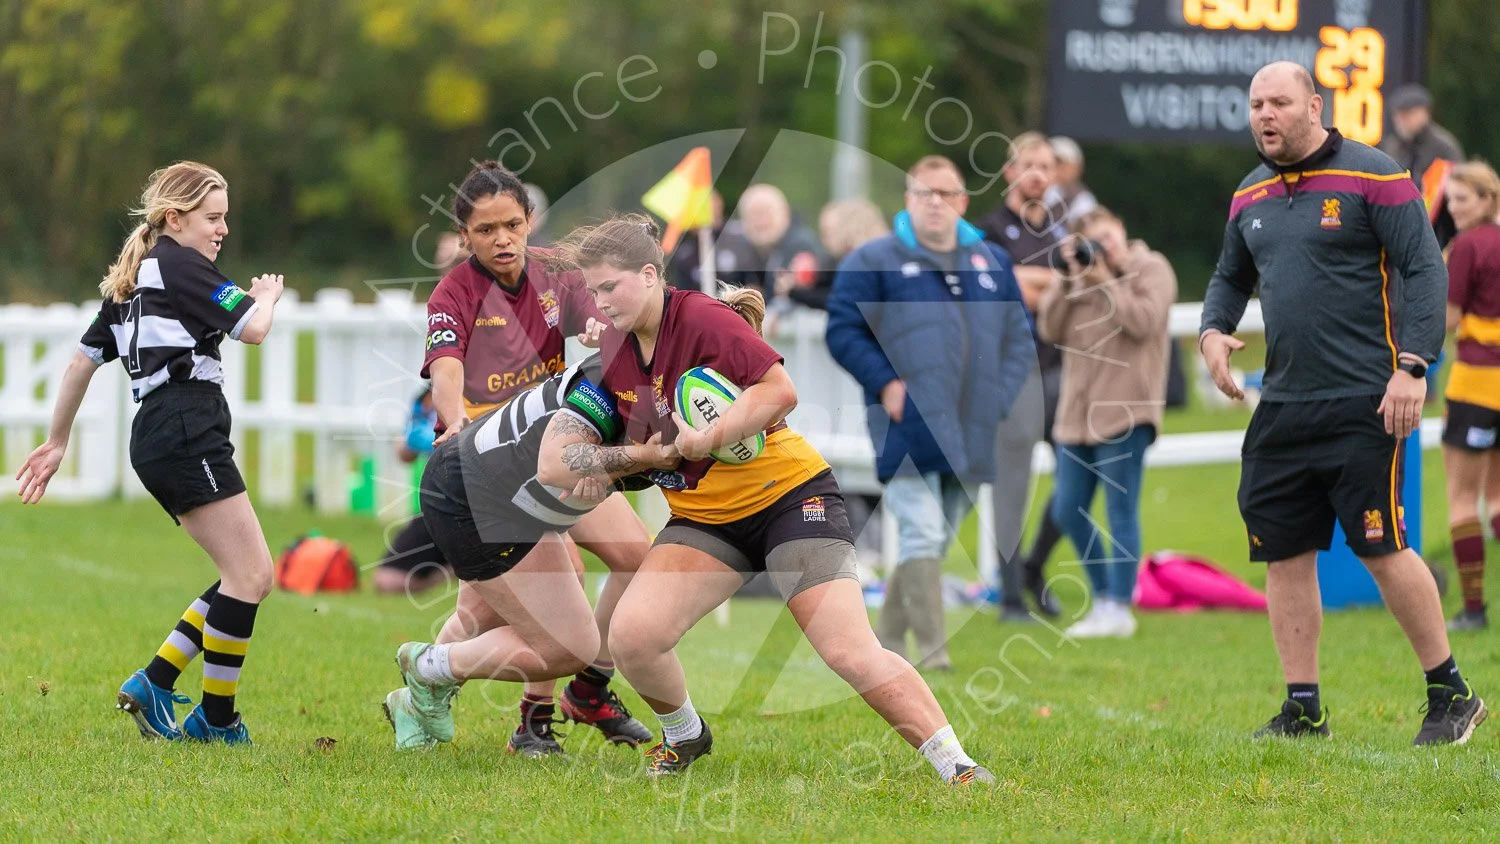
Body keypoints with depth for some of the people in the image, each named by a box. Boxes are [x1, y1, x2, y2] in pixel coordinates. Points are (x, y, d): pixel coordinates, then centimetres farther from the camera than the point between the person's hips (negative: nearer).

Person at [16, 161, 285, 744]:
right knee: (249, 574, -10)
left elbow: (82, 360, 27)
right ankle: (216, 718, -8)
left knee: (253, 576, 9)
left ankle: (154, 683, 7)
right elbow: (253, 329, -11)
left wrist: (57, 442, 33)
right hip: (187, 428, -10)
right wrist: (267, 295, 12)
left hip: (155, 435, 10)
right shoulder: (180, 264, -4)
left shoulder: (130, 280, 24)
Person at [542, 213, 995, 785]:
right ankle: (684, 737, 13)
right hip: (703, 518, 6)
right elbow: (558, 465, 12)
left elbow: (780, 391, -25)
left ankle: (958, 768, -11)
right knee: (631, 636, -16)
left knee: (851, 652, -18)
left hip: (787, 495, -6)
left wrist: (705, 440, -29)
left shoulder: (703, 319, -17)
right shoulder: (614, 352, 3)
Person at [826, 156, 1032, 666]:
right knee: (921, 536, -15)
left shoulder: (993, 264, 16)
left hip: (970, 433, 5)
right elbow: (843, 330, 0)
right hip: (908, 429, -5)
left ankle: (888, 643, 21)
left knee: (937, 541, 10)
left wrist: (999, 396, 4)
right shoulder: (873, 262, 2)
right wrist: (884, 384, -11)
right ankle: (932, 652, -17)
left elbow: (1018, 339, 19)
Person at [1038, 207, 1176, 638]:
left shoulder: (1151, 269, 0)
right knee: (1067, 511, 7)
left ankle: (1119, 608, -3)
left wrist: (1106, 280, -10)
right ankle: (1103, 598, 19)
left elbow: (1143, 321, -15)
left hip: (1124, 414, -7)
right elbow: (1050, 329, 7)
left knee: (1120, 513, -6)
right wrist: (1071, 280, -3)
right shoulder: (1082, 276, 15)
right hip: (1078, 413, 7)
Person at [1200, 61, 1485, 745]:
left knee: (1380, 548, -9)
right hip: (1282, 406, 7)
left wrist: (1412, 365, -16)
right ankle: (1303, 709, 12)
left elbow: (1424, 269, -8)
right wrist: (1213, 329, 8)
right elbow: (1231, 278, 28)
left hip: (1364, 405, -6)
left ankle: (1452, 695, 4)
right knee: (1284, 554, 4)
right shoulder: (1249, 197, 14)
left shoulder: (1372, 176, -5)